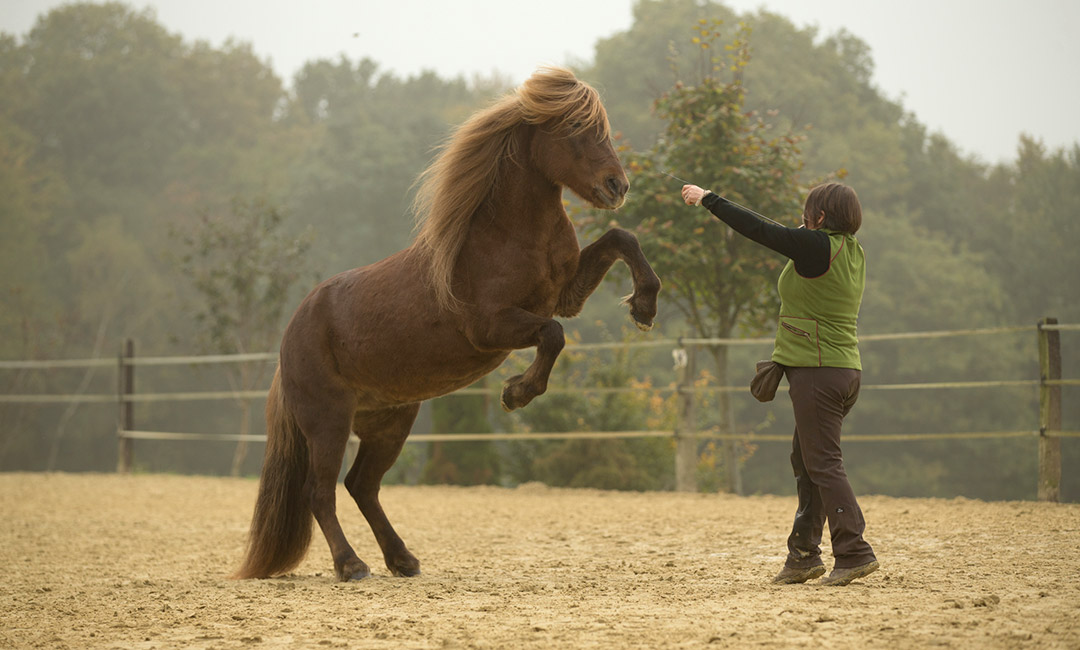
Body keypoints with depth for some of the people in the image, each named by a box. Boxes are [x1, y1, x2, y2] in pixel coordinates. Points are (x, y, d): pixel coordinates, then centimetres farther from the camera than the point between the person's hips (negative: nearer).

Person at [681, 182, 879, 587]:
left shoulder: (816, 246, -14)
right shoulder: (853, 252, 9)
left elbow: (755, 229, -10)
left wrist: (708, 200, -1)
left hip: (817, 371, -9)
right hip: (847, 370, 9)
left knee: (823, 464, -7)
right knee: (805, 461, 15)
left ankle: (854, 553, -11)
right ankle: (803, 555, 18)